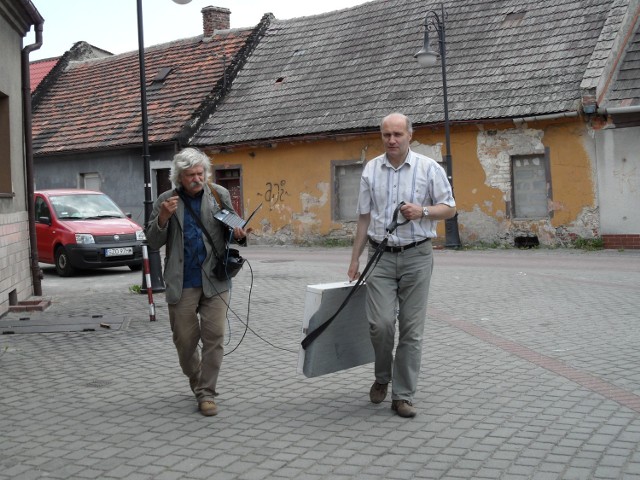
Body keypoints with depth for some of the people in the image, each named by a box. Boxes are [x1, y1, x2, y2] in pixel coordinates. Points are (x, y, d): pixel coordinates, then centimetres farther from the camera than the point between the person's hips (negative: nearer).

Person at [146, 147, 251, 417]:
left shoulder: (219, 195, 5)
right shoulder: (166, 201, 4)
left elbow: (232, 229, 11)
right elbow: (153, 242, 3)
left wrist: (239, 235, -13)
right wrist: (163, 217, -15)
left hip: (215, 280, 0)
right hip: (182, 283, 0)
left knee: (214, 336, -4)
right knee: (185, 339, 8)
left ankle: (206, 393, 5)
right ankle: (196, 382, 32)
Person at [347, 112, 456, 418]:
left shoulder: (429, 168, -1)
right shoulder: (371, 170, 7)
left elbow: (449, 208, 3)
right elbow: (364, 217, 12)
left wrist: (423, 211, -17)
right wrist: (355, 259, 10)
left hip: (416, 256, -1)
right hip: (381, 256, 1)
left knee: (411, 329, 1)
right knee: (380, 323, -9)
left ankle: (403, 395, 11)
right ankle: (382, 376, 20)